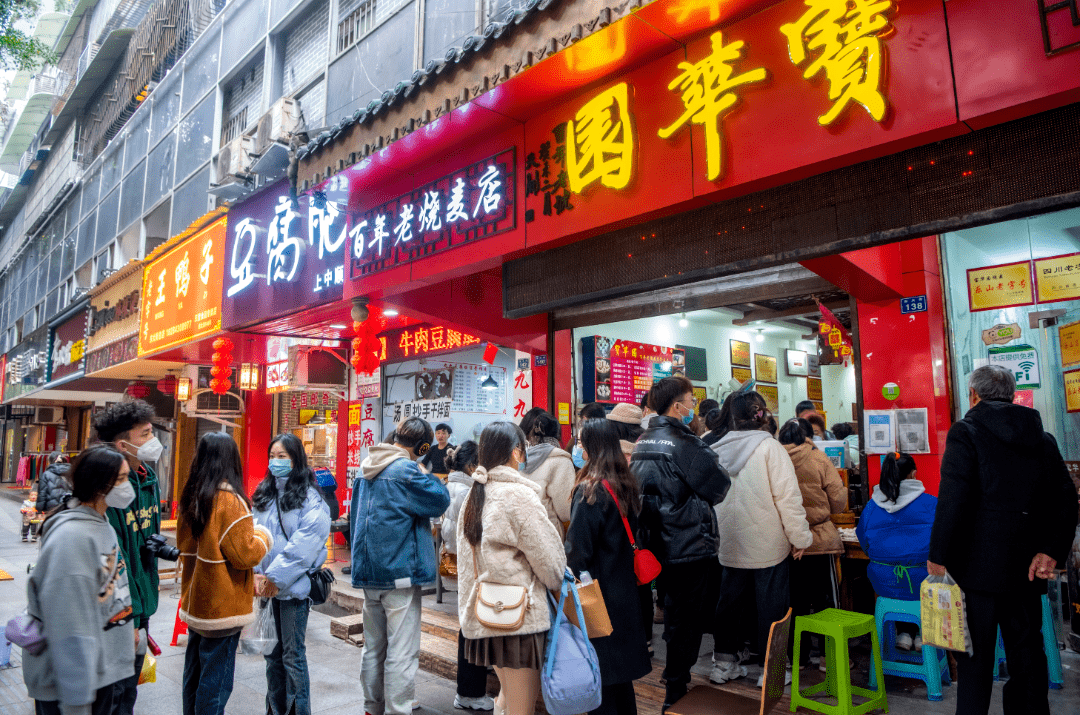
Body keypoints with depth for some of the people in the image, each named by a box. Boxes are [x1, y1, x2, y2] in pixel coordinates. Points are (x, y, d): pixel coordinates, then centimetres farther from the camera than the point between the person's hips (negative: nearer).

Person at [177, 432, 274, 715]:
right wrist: (263, 537, -2)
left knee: (194, 672, 19)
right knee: (216, 681, 3)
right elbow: (245, 554, -20)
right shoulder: (230, 501, -21)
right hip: (222, 607, -8)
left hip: (195, 602, 8)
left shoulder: (190, 498, 4)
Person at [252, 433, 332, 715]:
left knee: (293, 655, 2)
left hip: (293, 586, -6)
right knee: (273, 652, 16)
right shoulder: (264, 496, 11)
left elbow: (302, 546, -16)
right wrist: (257, 573, -6)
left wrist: (276, 578, -15)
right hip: (266, 586, 6)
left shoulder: (310, 498, -10)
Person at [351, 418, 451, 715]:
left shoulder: (366, 468, 10)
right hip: (399, 571, -8)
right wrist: (427, 475, 0)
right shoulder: (406, 471, -18)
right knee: (402, 652, 0)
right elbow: (440, 500, -15)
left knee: (373, 646, 19)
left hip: (368, 569, 8)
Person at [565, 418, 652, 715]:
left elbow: (577, 548, -18)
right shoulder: (626, 484, 3)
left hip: (597, 589, -8)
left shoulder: (590, 490, -19)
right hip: (624, 587, 8)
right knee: (620, 664, 20)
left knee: (600, 669, 4)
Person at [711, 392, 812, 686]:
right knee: (771, 605, 8)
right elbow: (788, 496, -15)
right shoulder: (769, 447, -13)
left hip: (729, 544, 5)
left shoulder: (716, 450, 1)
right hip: (768, 544, -4)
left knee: (729, 600, 15)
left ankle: (724, 662, 25)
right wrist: (800, 538, -6)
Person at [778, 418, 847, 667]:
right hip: (819, 542, -2)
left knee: (794, 602, 12)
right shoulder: (819, 459, -7)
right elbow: (838, 503, -4)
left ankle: (797, 657, 20)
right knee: (825, 601, 12)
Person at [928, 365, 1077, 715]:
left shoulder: (966, 432, -10)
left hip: (978, 566, -6)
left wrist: (938, 556, -11)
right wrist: (1050, 551, 2)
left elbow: (952, 499, -17)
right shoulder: (1043, 439, 9)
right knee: (1026, 653, 17)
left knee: (975, 655, 3)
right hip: (1026, 567, 6)